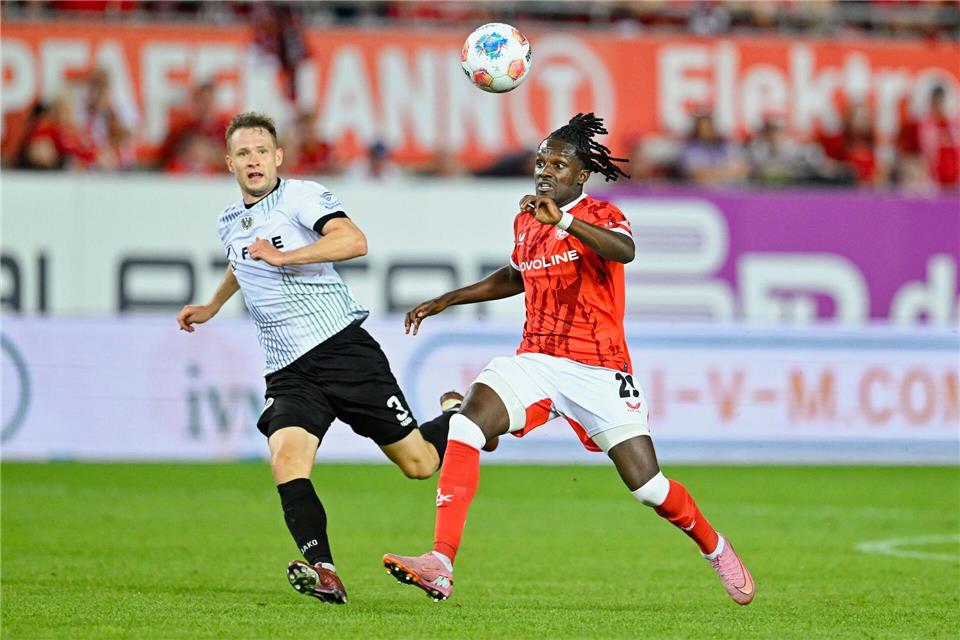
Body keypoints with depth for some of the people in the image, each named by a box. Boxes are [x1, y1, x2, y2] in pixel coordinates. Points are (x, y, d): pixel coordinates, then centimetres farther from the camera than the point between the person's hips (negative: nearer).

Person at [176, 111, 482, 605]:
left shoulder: (301, 196, -6)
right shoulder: (230, 223, 17)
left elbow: (354, 240, -24)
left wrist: (285, 256, -28)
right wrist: (211, 307, 48)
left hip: (342, 347, -5)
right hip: (289, 373, 5)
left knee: (419, 463, 0)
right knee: (285, 458, -25)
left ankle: (456, 415, 35)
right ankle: (322, 572, -36)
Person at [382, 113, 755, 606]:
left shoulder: (599, 216, -5)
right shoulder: (525, 222, 13)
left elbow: (624, 251, -30)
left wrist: (562, 220, -42)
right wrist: (447, 300, 31)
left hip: (598, 369, -4)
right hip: (536, 361, 5)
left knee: (647, 485, -8)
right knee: (466, 424, -23)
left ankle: (715, 548, 24)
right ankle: (441, 564, -30)